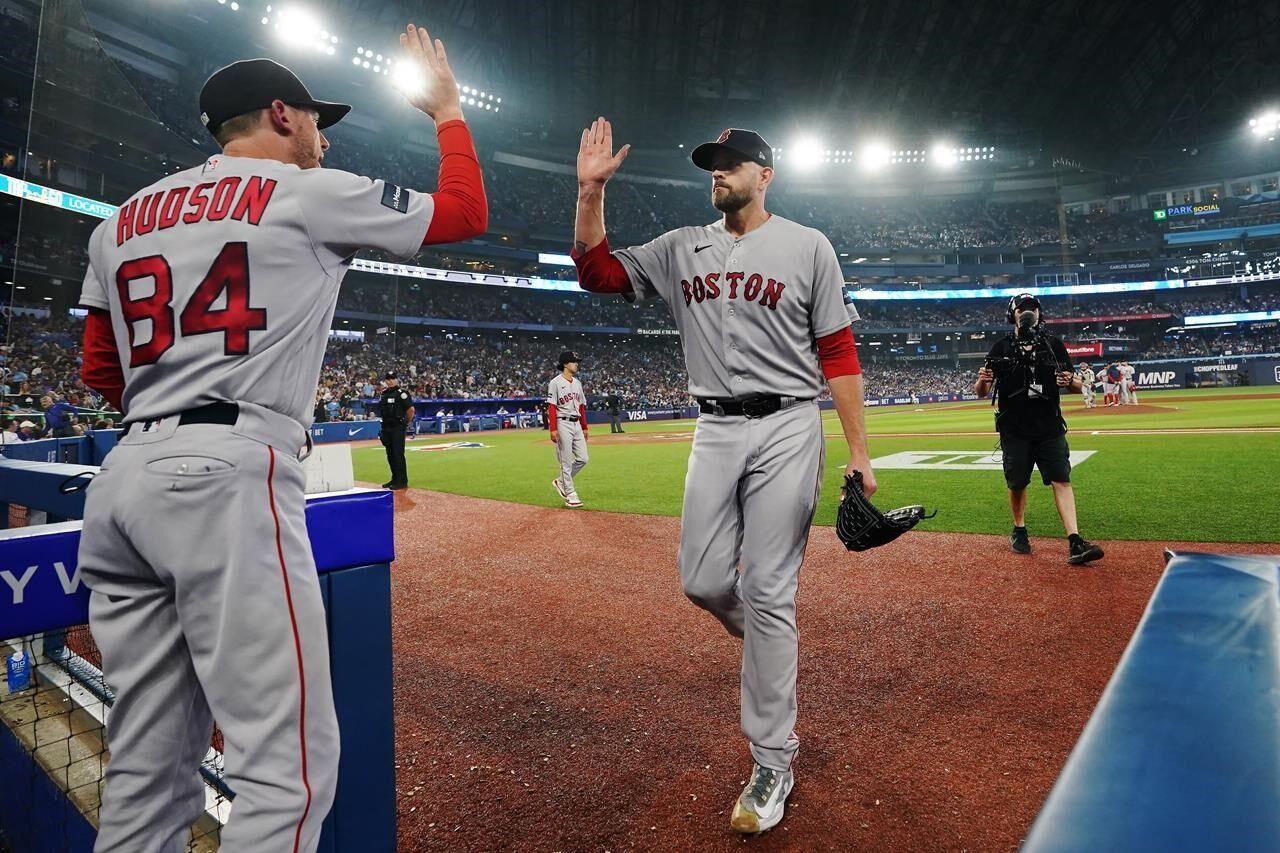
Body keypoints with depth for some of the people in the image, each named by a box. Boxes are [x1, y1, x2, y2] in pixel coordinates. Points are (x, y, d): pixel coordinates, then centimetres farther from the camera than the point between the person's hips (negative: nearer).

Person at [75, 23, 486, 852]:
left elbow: (100, 374, 21)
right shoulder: (310, 192, 3)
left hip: (125, 479, 8)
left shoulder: (123, 219, 21)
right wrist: (448, 107, 24)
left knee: (147, 766, 14)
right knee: (290, 761, -5)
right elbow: (466, 212, 10)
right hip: (229, 479, -8)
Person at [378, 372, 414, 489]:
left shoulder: (401, 393, -9)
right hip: (386, 428, 8)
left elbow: (411, 409, -12)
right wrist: (384, 424, 16)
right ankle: (395, 479, 22)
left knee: (398, 454, -8)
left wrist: (406, 424, -4)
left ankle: (402, 481, -3)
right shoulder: (383, 394, 13)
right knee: (390, 454, 12)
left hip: (398, 428, -8)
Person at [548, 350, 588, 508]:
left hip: (577, 424, 8)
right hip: (563, 424, -7)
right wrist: (553, 429, -18)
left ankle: (561, 482, 22)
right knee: (566, 461, -2)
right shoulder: (555, 382, -7)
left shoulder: (577, 382, 15)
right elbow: (551, 408, -11)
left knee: (583, 458, 5)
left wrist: (584, 427, 17)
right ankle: (570, 495, 6)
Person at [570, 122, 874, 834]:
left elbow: (839, 353, 0)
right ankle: (777, 644, 38)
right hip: (714, 432, 4)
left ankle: (773, 763, 12)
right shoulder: (681, 248, 13)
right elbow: (597, 272, 8)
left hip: (787, 431, -4)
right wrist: (591, 190, -3)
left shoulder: (807, 246, 3)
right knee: (704, 583, 3)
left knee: (768, 594, -4)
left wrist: (859, 452, -6)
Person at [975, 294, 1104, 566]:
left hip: (1050, 428, 1)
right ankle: (1019, 531, 28)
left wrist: (1070, 381, -15)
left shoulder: (1054, 345, 7)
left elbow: (1078, 386, 9)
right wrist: (982, 381, -24)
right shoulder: (1001, 348, 3)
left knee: (1061, 480, -8)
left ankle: (1075, 543, -12)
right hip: (1014, 429, -1)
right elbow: (980, 392, 0)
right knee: (1017, 483, 6)